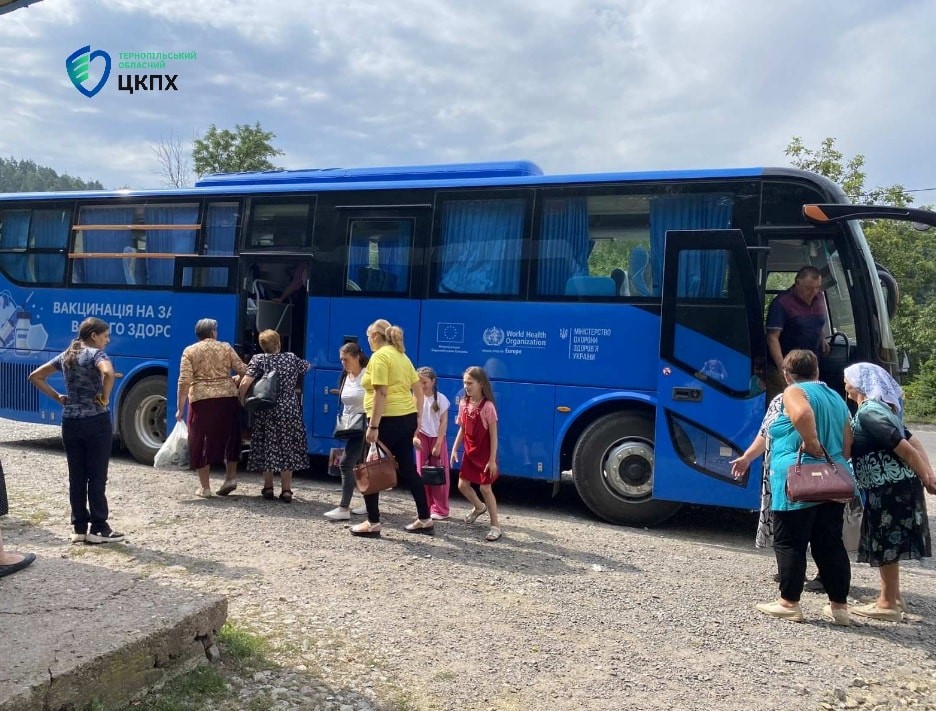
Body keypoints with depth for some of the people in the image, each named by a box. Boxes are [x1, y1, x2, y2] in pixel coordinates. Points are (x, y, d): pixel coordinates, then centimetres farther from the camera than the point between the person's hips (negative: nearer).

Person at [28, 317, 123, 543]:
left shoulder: (65, 356, 12)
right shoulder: (96, 354, -10)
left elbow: (35, 376, 17)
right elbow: (108, 373, -32)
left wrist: (57, 397, 12)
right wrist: (104, 397, -17)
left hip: (70, 422, 6)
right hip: (96, 422, -6)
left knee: (76, 476, 10)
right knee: (97, 476, 1)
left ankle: (78, 528, 16)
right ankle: (98, 528, 6)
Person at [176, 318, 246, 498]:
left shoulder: (190, 351, 5)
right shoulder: (226, 348, 9)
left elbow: (184, 382, -3)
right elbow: (243, 370, 5)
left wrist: (180, 408, 0)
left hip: (201, 400, -1)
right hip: (228, 398, 2)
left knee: (201, 441, 7)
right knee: (228, 437, 19)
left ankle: (205, 487, 11)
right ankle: (231, 477, 18)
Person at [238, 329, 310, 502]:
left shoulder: (258, 359, -5)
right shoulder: (292, 358, 4)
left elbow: (245, 383, -16)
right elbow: (307, 367, 24)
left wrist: (242, 400, 0)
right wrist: (308, 364, 46)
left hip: (266, 411, -2)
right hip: (289, 411, 2)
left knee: (267, 447, 9)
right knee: (287, 447, 7)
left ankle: (268, 488, 16)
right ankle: (286, 489, 8)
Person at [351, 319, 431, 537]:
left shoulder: (379, 357, -11)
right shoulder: (402, 356, 16)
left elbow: (381, 393, -19)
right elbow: (418, 391, 16)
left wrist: (373, 426, -20)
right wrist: (417, 418, 20)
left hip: (388, 420, -9)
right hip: (406, 418, 9)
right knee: (407, 469, 14)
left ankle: (373, 523, 7)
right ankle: (425, 519, 17)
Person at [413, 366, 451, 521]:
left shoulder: (441, 399, -8)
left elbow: (444, 422, -7)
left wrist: (438, 444, -11)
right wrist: (414, 437, -19)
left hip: (437, 438, -2)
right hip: (422, 438, 2)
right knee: (422, 473, 5)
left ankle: (440, 510, 6)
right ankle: (425, 508, 14)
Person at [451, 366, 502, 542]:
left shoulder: (488, 407, -20)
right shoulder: (463, 404, 0)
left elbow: (493, 435, -17)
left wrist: (492, 459, -17)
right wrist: (454, 449, 4)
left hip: (484, 454, -7)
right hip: (469, 453, 7)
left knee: (485, 488, -5)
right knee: (462, 484, 11)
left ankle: (495, 525, 7)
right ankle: (479, 507, 40)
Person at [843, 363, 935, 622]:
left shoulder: (868, 413, -18)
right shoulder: (880, 408, 14)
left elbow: (904, 448, -21)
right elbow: (910, 442, 14)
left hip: (890, 488, -10)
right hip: (892, 486, 10)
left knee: (885, 545, -1)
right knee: (887, 544, 17)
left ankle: (888, 604, 8)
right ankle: (892, 597, 28)